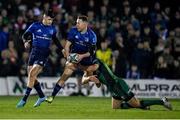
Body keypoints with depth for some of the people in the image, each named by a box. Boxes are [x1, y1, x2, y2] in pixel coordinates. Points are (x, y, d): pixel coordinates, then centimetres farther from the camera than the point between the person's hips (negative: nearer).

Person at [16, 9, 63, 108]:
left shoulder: (52, 28, 6)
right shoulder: (35, 26, 0)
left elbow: (55, 40, 23)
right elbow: (25, 35, -1)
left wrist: (62, 49, 20)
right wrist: (26, 41, -22)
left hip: (44, 54, -2)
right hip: (34, 52, 2)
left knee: (32, 75, -16)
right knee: (31, 76, 3)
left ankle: (24, 99, -14)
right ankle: (41, 96, 23)